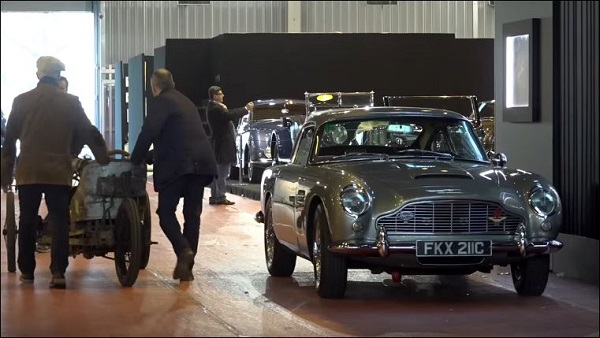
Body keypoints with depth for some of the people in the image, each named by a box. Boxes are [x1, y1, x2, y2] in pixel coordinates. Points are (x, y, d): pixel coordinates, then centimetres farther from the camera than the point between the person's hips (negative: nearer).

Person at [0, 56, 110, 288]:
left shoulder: (21, 101, 3)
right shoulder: (70, 102, -1)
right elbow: (90, 134, 2)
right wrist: (104, 160, 13)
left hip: (28, 172, 1)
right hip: (59, 172, -1)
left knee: (27, 222, 11)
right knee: (59, 222, 0)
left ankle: (27, 270, 15)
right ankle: (58, 272, -9)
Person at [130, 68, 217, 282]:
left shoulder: (160, 102, 0)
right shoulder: (186, 103, 26)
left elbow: (148, 132, -11)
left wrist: (136, 159, 2)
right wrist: (150, 156, 36)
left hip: (177, 165, -7)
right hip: (201, 163, 7)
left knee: (166, 212, 2)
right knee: (192, 214, 9)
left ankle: (183, 250, -20)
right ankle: (186, 266, 9)